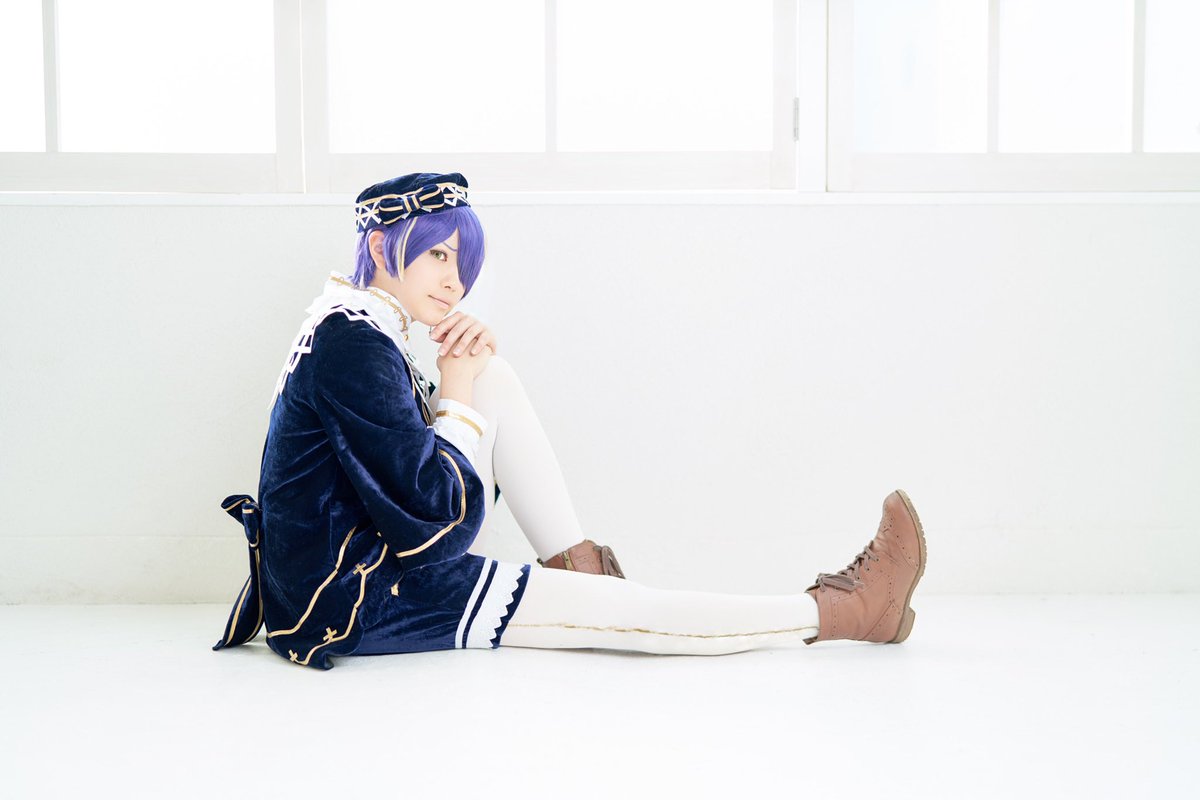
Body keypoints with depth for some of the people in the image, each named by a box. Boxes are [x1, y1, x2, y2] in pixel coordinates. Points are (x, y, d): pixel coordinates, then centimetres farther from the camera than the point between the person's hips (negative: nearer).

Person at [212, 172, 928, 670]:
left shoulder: (356, 331, 12)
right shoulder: (352, 346, -19)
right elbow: (440, 516, -23)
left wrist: (477, 362, -2)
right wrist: (457, 393, -9)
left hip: (355, 567, 10)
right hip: (352, 599, -10)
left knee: (498, 379, 4)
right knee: (625, 612, -12)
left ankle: (578, 562, 2)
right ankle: (845, 610, -2)